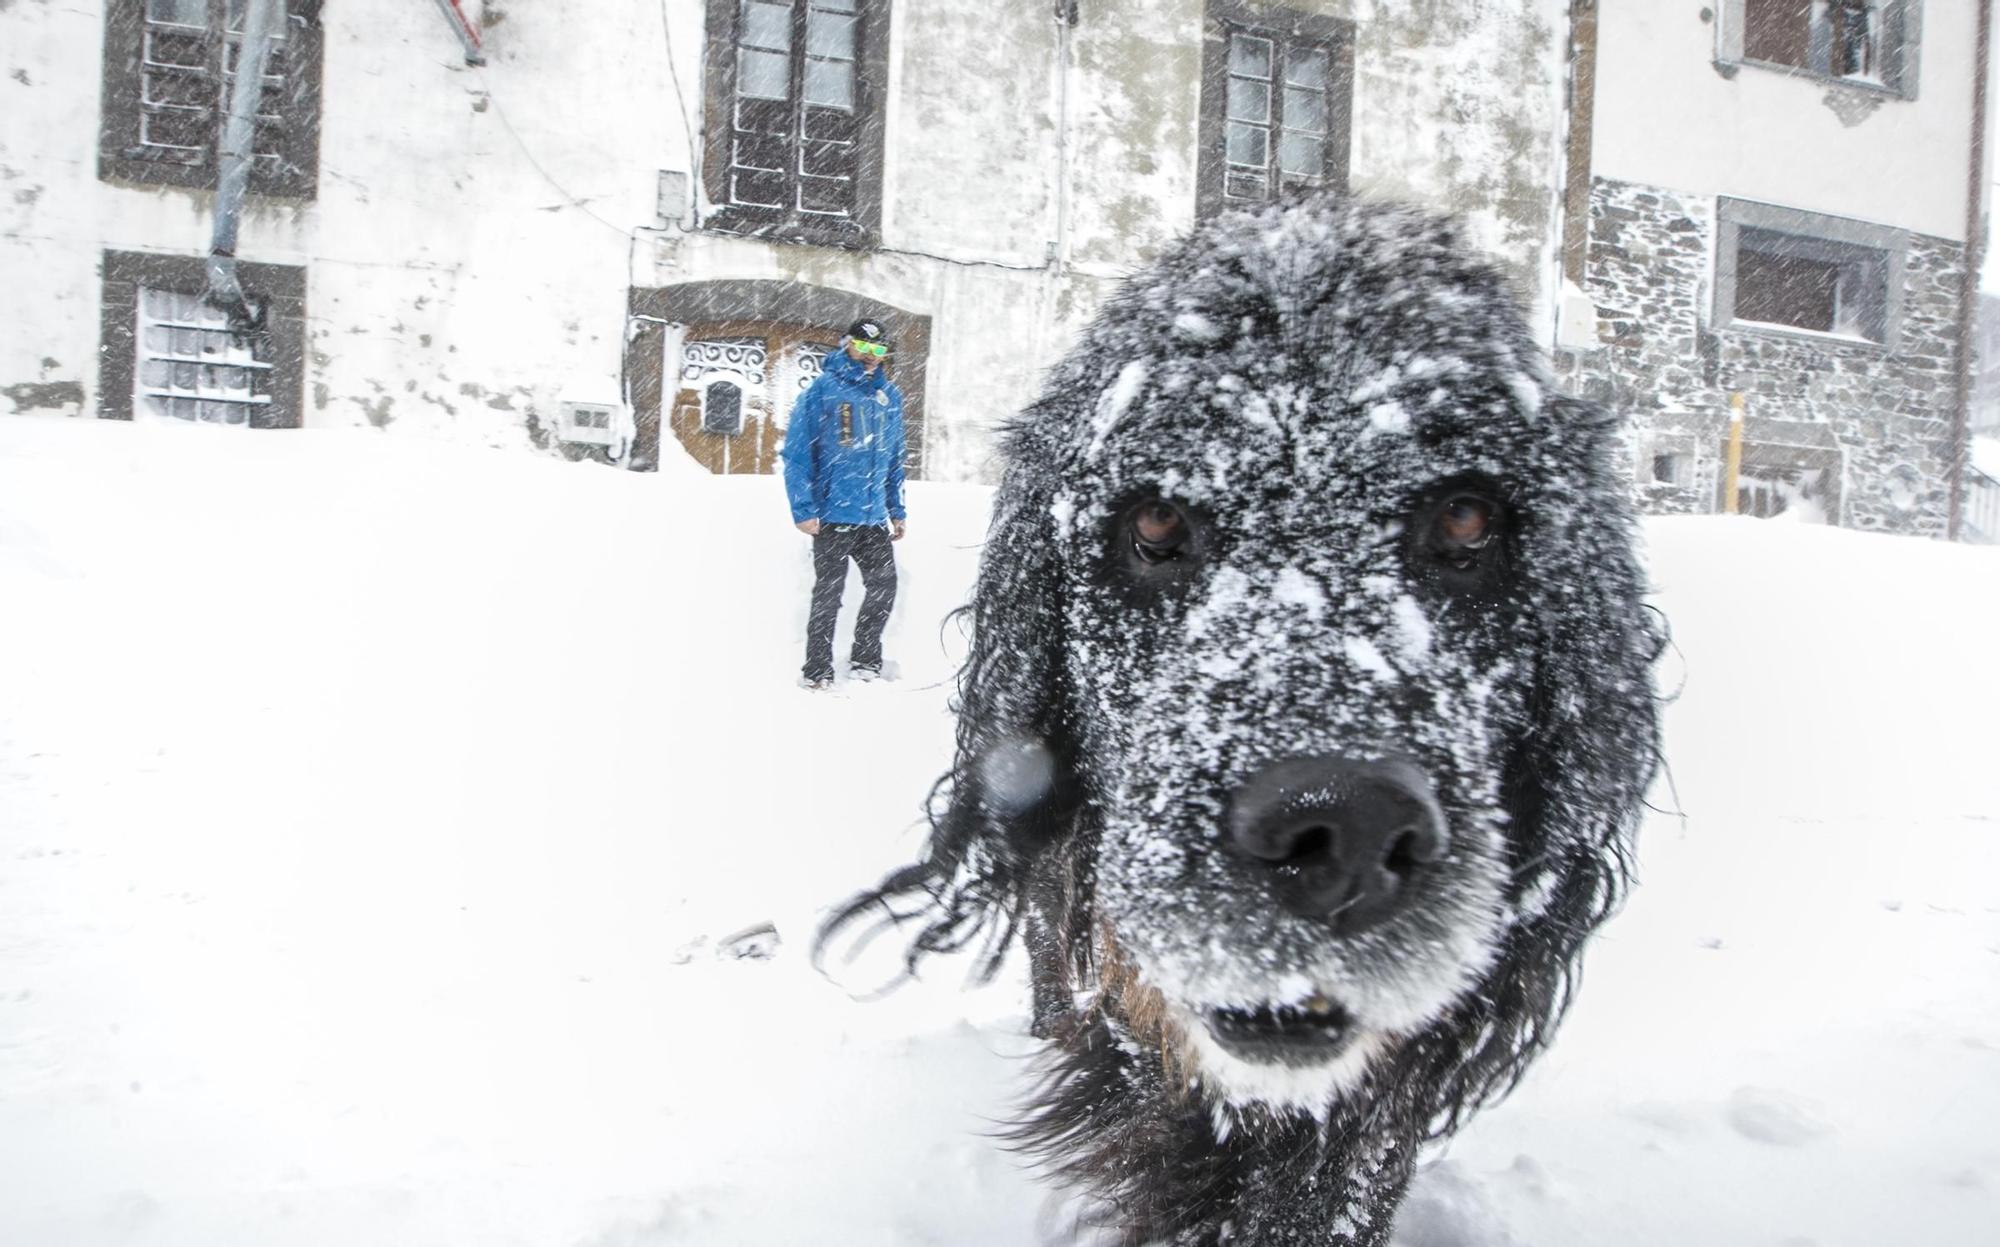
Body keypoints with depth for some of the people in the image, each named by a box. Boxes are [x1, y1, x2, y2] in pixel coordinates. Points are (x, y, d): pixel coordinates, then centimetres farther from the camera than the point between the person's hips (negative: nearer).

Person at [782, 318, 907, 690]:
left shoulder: (889, 395, 11)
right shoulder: (822, 391, -7)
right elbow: (797, 454, -9)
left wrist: (896, 511, 14)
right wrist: (804, 511, -15)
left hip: (875, 518, 6)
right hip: (832, 517, -5)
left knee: (884, 588, 9)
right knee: (828, 594, 1)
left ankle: (865, 661, 26)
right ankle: (817, 672, 11)